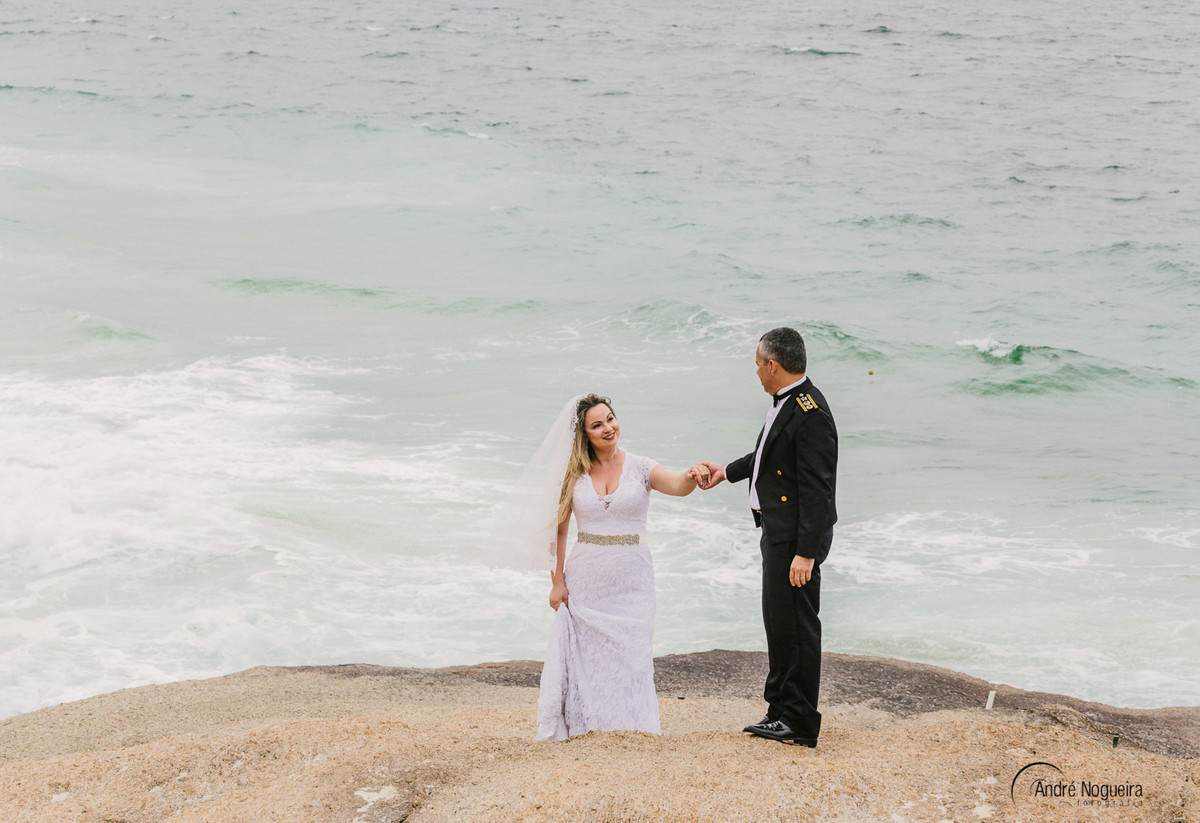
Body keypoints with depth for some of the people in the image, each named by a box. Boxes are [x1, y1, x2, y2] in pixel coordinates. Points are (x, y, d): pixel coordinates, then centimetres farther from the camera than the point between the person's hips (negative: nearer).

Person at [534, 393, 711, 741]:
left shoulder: (640, 468, -1)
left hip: (630, 578, -1)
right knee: (583, 652, 0)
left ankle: (628, 723, 7)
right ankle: (582, 722, 9)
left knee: (629, 652, -2)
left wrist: (691, 476, -43)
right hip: (585, 577, 1)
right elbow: (559, 530, 4)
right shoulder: (574, 474, 3)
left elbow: (677, 486, -19)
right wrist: (557, 581, -2)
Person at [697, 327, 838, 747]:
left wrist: (805, 552, -25)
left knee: (796, 625, -2)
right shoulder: (786, 403, 8)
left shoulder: (810, 414, -22)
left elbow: (817, 489, -24)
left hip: (797, 537, -10)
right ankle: (780, 711, 29)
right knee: (777, 623, 18)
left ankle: (800, 722, 7)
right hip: (777, 532, 10)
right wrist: (727, 471, 36)